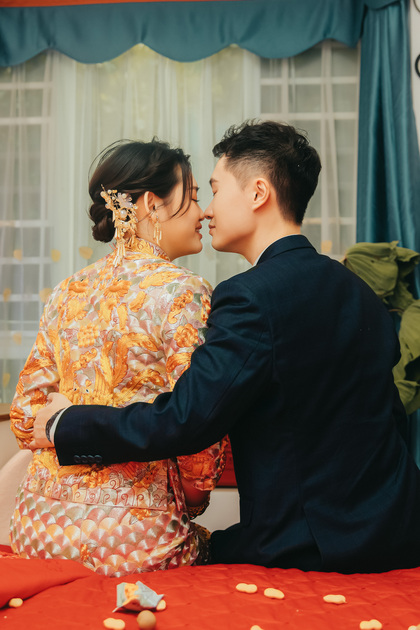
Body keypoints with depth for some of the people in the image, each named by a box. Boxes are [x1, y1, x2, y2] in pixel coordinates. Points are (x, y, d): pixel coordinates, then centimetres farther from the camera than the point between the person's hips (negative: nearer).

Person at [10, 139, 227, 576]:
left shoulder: (67, 292, 6)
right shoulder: (184, 293, -12)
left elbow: (25, 416, 9)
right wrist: (190, 503, 6)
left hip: (40, 525, 7)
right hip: (133, 537, -6)